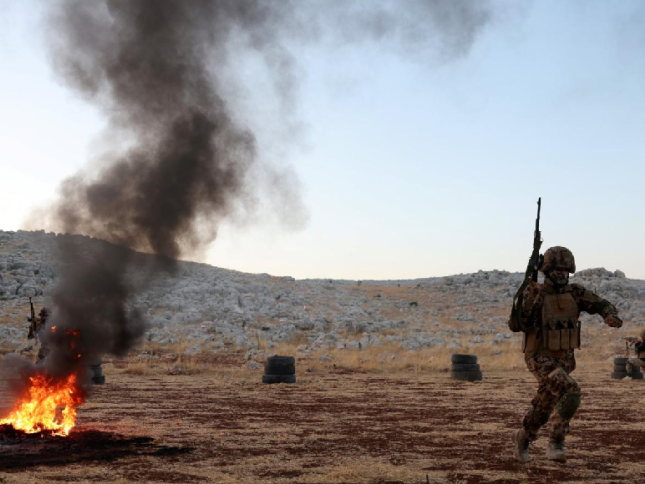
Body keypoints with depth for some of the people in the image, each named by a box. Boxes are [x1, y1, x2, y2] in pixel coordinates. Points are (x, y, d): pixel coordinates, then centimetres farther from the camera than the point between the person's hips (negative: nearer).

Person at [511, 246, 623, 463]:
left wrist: (611, 316, -30)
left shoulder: (575, 292, 1)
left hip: (563, 359, 6)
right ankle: (555, 444, -12)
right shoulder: (532, 293, -12)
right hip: (540, 358, -6)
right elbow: (520, 325, -23)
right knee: (570, 393, -25)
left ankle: (522, 437, 38)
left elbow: (603, 305, -6)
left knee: (544, 406, 15)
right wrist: (531, 298, -35)